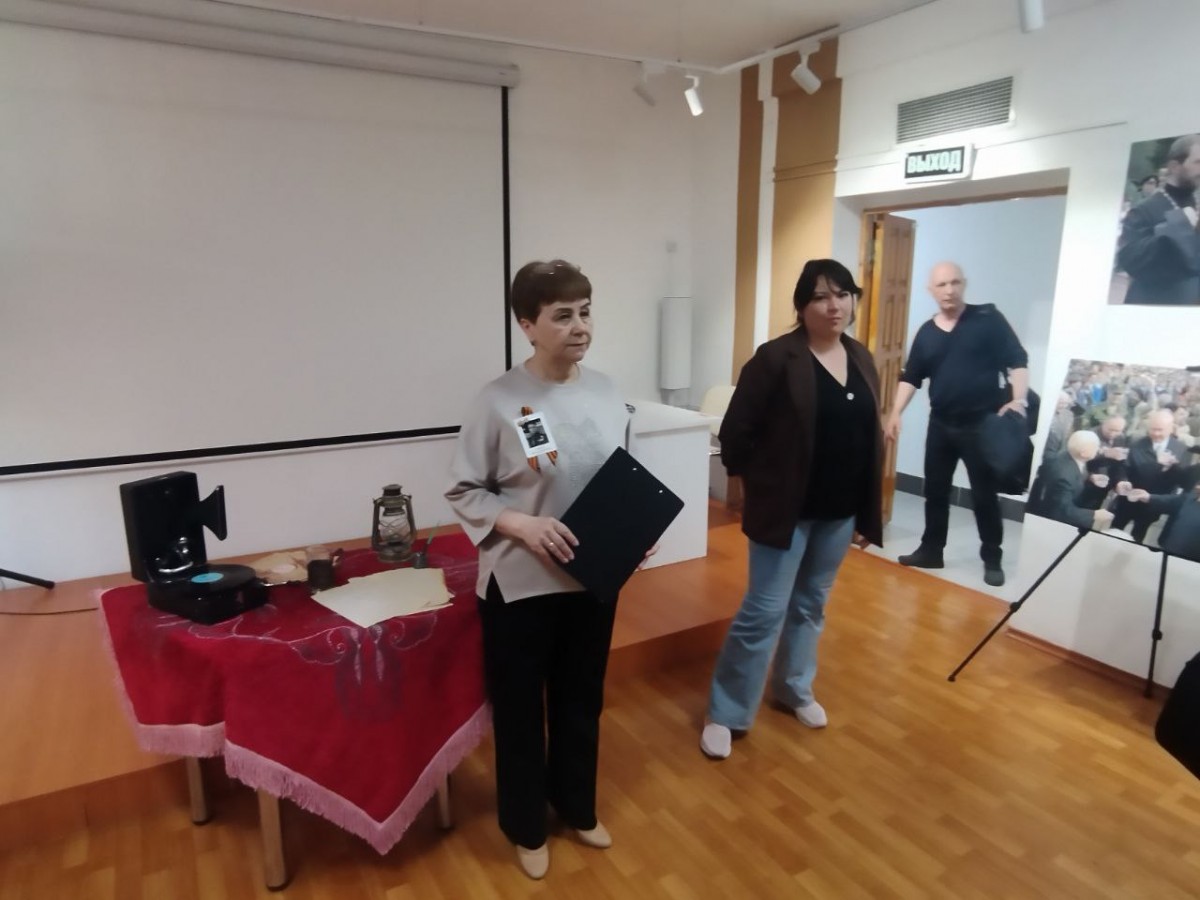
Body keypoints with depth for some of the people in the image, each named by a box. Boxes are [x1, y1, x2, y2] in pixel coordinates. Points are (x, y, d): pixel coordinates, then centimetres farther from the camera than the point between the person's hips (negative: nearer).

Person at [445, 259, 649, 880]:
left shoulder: (606, 393, -1)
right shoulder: (499, 401, -16)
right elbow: (462, 491, -9)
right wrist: (519, 525, -23)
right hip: (520, 585, -4)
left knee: (581, 702, 22)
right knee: (520, 710, 15)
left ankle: (577, 807, 47)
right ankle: (526, 827, 40)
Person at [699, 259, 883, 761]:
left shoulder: (861, 360, 7)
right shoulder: (776, 359, -14)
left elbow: (871, 440, 12)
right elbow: (735, 433, -12)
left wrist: (868, 513, 11)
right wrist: (759, 485, -5)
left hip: (840, 512, 6)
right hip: (786, 509, -6)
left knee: (811, 606, 19)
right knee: (764, 611, -2)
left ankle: (795, 690, 39)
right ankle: (725, 714, 13)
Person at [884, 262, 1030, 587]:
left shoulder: (988, 318, -4)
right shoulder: (926, 332, 7)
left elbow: (1017, 362, -6)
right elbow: (910, 378, 9)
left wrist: (1018, 400, -20)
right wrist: (895, 413, -3)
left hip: (982, 424, -4)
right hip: (940, 424, 4)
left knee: (984, 494, 4)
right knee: (935, 491, 11)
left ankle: (992, 559, 18)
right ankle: (931, 550, 24)